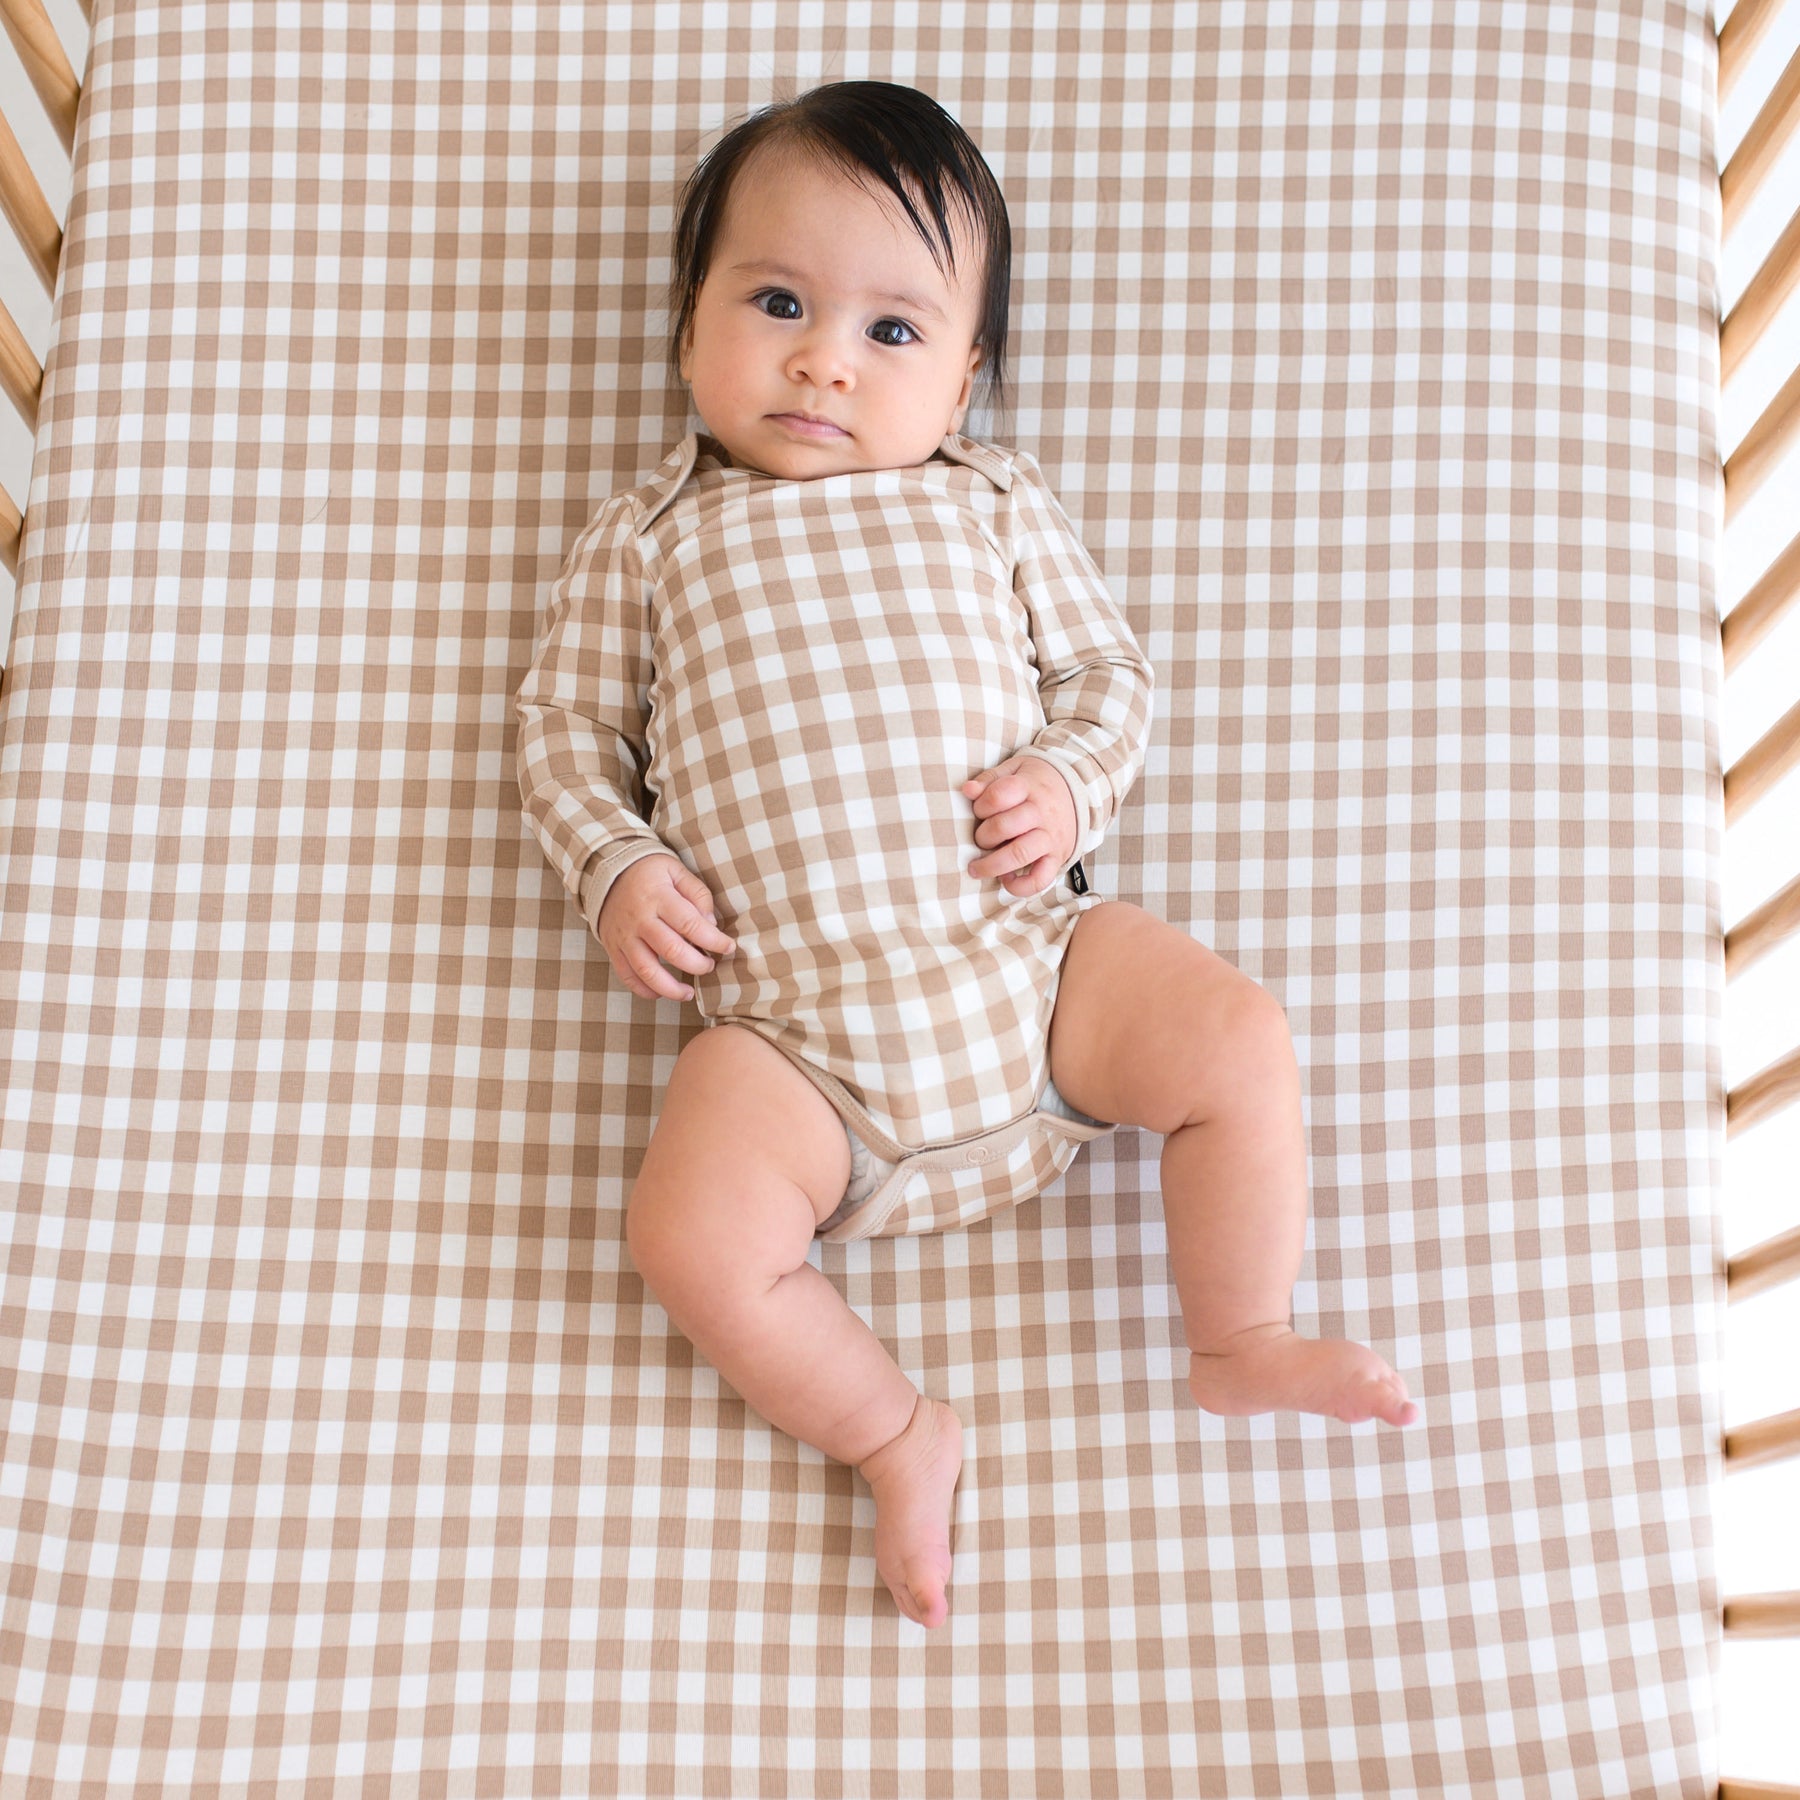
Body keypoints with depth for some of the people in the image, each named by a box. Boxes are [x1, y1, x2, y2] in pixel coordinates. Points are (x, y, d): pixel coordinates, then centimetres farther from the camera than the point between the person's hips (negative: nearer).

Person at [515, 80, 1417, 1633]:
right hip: (790, 1019, -1)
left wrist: (1070, 780, -6)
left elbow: (1107, 665, 16)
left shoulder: (995, 504, 14)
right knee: (691, 1237, -22)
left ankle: (1243, 1347, 11)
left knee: (1241, 1042, -14)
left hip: (1026, 949, 2)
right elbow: (566, 724, 14)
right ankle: (896, 1435, 4)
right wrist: (615, 869, -4)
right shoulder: (649, 537, 13)